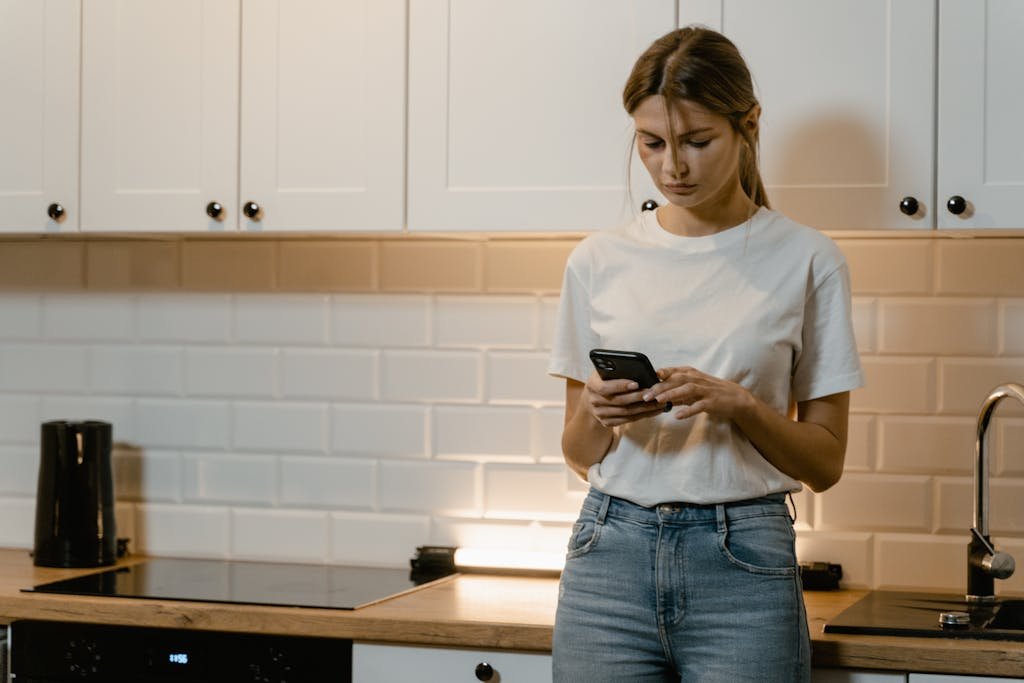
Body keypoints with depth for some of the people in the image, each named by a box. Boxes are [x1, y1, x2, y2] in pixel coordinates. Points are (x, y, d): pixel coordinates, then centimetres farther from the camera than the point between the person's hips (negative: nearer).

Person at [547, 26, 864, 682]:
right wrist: (596, 414, -10)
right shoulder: (600, 259, 6)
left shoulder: (806, 259, 0)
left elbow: (825, 462, 1)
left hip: (744, 561, -2)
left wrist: (737, 404, -15)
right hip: (610, 556, 2)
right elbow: (579, 455, 12)